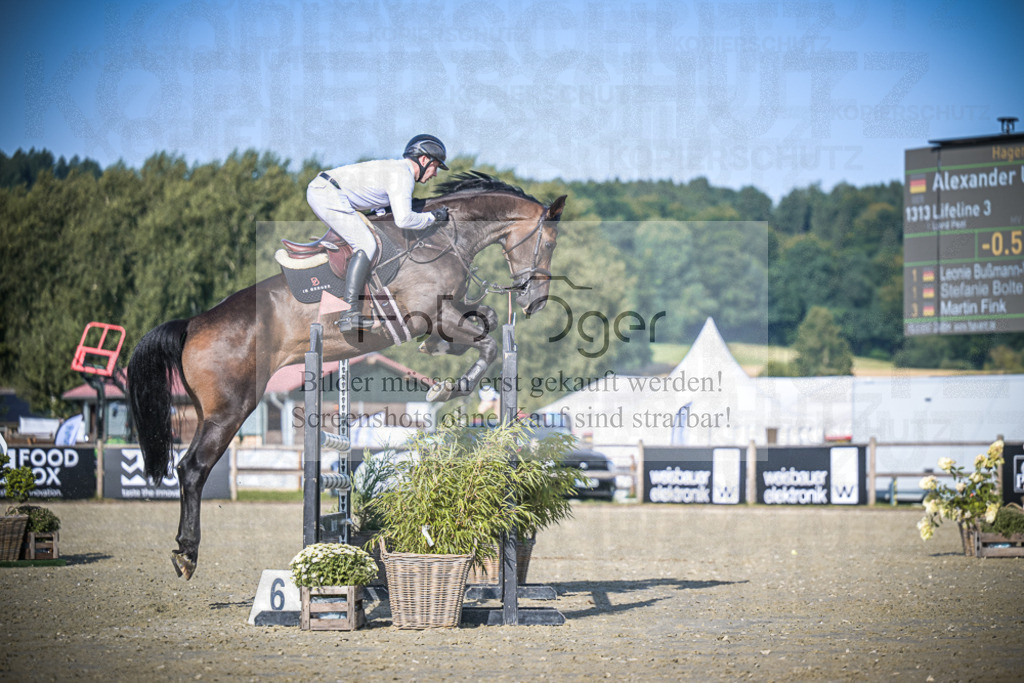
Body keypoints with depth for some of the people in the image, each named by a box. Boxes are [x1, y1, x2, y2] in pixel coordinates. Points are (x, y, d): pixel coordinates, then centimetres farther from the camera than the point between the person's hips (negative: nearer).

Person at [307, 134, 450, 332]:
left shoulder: (396, 167, 21)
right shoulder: (402, 175, -10)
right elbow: (403, 219, -21)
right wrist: (432, 217, -7)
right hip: (329, 195, -11)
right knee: (366, 246, -14)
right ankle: (350, 314, -21)